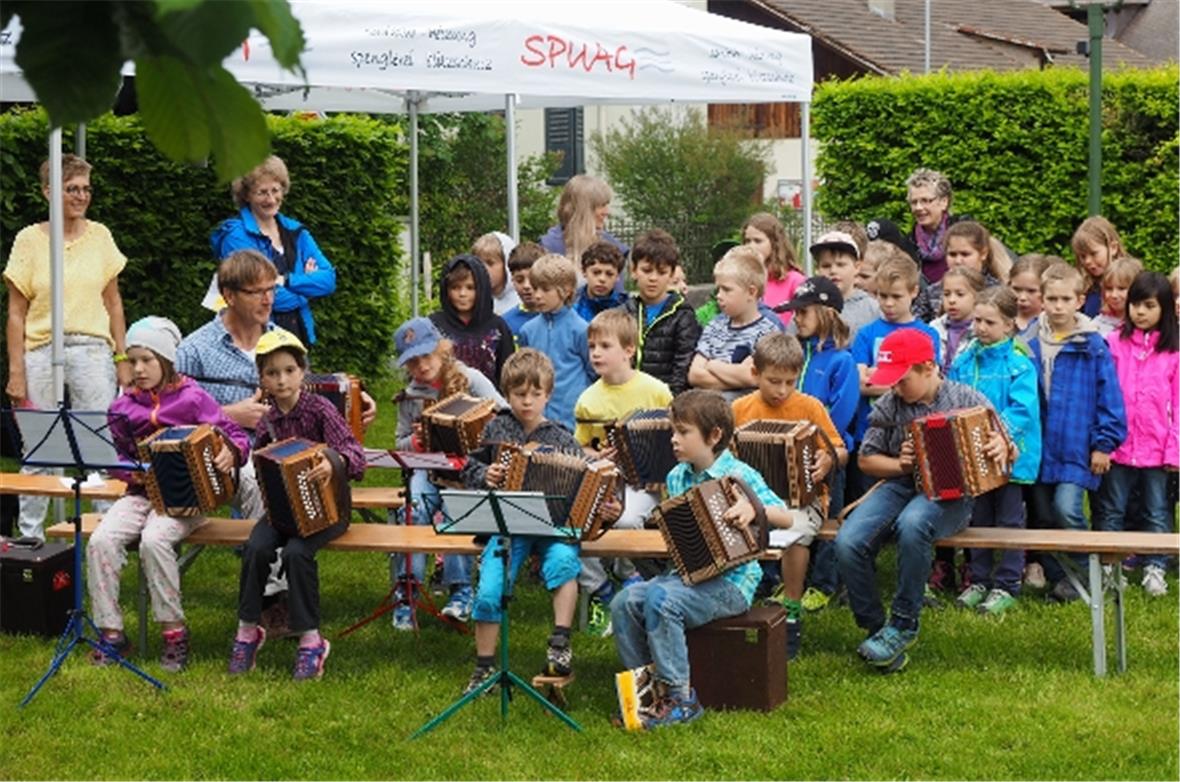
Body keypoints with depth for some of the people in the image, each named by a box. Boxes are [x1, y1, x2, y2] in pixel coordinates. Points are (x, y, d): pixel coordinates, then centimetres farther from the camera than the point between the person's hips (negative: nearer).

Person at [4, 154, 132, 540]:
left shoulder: (99, 236, 7)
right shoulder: (29, 240, 1)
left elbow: (113, 302, 12)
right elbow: (16, 312, 2)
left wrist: (122, 358, 6)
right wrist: (16, 371, -4)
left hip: (92, 350, 1)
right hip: (40, 352, -1)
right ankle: (30, 537, 12)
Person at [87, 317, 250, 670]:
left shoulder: (191, 398, -2)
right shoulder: (123, 408, 9)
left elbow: (238, 437, -2)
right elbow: (121, 457, 16)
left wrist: (231, 453, -24)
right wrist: (129, 472, -7)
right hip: (142, 493, 4)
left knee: (154, 540, -33)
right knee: (102, 540, -23)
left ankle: (174, 631, -18)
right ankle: (111, 631, -13)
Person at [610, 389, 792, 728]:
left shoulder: (739, 476, -9)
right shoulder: (677, 478, 12)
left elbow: (786, 518, -16)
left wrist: (753, 509, -37)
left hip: (731, 582, -7)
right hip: (687, 573, 7)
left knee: (661, 600, -30)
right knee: (624, 602, -15)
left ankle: (680, 698, -21)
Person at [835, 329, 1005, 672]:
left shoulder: (967, 399, 1)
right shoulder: (888, 406, 6)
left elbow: (1005, 446, 7)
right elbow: (866, 459, 14)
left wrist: (1003, 450, -18)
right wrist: (898, 464, -6)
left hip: (948, 493, -3)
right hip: (899, 486, 3)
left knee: (912, 525, -39)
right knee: (848, 542, -26)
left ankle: (903, 626, -23)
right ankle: (874, 628, -9)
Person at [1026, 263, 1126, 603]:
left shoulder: (1092, 346, -5)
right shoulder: (1030, 344, 4)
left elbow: (1109, 396, -3)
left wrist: (1104, 444, -5)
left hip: (1077, 447, -4)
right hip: (1041, 447, 4)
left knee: (1066, 509, -16)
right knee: (1044, 515, 8)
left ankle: (1082, 574, 0)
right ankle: (1056, 576, 20)